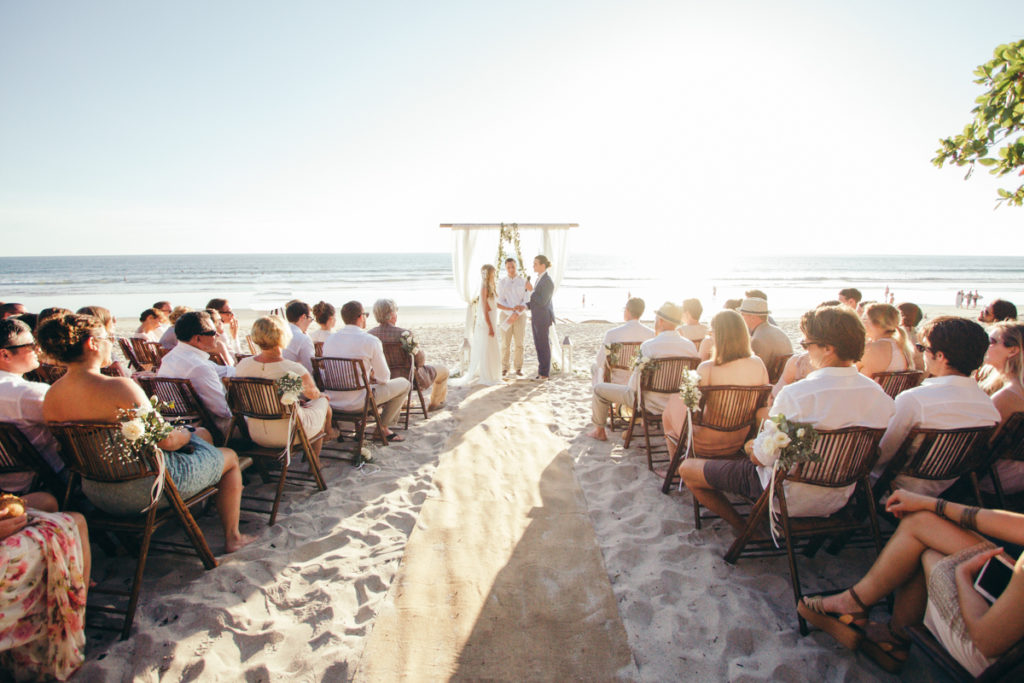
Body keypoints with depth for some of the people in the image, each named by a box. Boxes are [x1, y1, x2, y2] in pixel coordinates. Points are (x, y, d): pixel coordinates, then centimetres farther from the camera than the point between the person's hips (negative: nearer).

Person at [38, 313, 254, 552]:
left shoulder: (51, 395, -3)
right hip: (145, 491, -8)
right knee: (229, 457, 15)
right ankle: (232, 538, 24)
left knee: (203, 434, 26)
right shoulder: (120, 387, -28)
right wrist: (185, 434, 0)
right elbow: (165, 440, -23)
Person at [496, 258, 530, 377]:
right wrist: (512, 310, -20)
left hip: (520, 316, 0)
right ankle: (505, 368, 14)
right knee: (505, 343, 1)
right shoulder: (501, 282, 1)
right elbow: (500, 302, -4)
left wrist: (516, 314, -18)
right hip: (506, 315, 0)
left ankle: (518, 368, 13)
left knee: (519, 343, 2)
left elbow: (526, 301, -5)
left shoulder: (523, 281, 0)